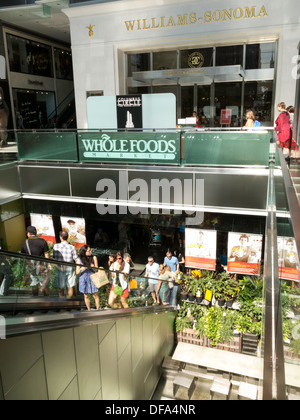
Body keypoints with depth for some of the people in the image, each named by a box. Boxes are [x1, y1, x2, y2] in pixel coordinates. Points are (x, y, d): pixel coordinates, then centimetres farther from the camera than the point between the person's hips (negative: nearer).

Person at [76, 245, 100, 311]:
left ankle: (97, 310, 6)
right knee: (86, 296, 6)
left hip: (92, 278, 0)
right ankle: (89, 311, 17)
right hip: (83, 279, 1)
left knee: (95, 295, -3)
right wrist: (81, 269, -18)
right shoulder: (79, 260, 2)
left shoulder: (94, 258, 2)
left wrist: (93, 267, -15)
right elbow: (77, 272, 2)